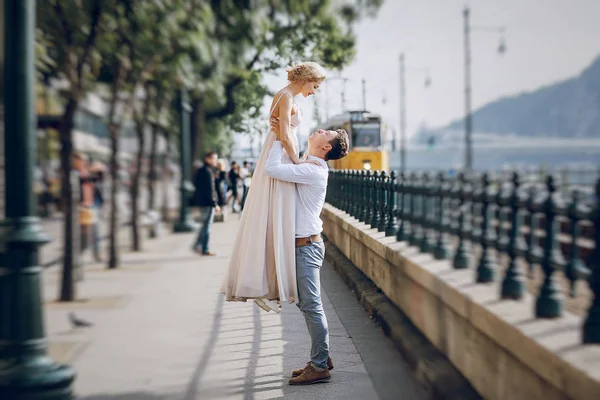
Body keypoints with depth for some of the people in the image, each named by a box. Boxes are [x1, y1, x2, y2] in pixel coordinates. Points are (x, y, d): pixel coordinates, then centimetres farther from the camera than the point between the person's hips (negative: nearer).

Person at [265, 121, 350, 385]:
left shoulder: (312, 171, -17)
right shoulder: (308, 167, 13)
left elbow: (272, 169, -24)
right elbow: (277, 167, 27)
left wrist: (279, 138, -11)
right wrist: (279, 134, 16)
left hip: (307, 246, -10)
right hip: (302, 244, 10)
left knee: (312, 306, -5)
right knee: (306, 304, 16)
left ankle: (319, 368, 1)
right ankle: (321, 358, 25)